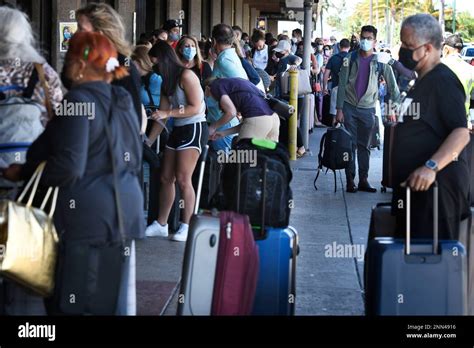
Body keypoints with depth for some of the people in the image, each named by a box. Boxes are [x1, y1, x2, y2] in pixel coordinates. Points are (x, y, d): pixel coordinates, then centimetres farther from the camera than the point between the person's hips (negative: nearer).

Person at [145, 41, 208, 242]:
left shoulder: (186, 76, -12)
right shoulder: (167, 81, 14)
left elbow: (195, 108, -17)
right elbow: (163, 115, 11)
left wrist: (167, 113, -18)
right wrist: (149, 140, 4)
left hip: (194, 128, -9)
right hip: (178, 129, 9)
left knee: (182, 179, -11)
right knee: (166, 178, 6)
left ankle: (186, 226, -3)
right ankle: (161, 225, 14)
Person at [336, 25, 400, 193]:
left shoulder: (380, 61, -1)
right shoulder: (350, 58, -1)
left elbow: (392, 86, 1)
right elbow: (342, 84, -1)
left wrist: (393, 109, -6)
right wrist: (339, 109, -7)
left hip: (368, 109, 0)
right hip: (349, 107, 0)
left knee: (365, 146, 7)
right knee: (350, 144, 0)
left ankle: (363, 180, 13)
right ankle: (350, 181, 5)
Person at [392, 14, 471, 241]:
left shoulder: (443, 81, -13)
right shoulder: (422, 81, 20)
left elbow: (461, 133, -24)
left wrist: (431, 167, -34)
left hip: (437, 185, -11)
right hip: (416, 183, 11)